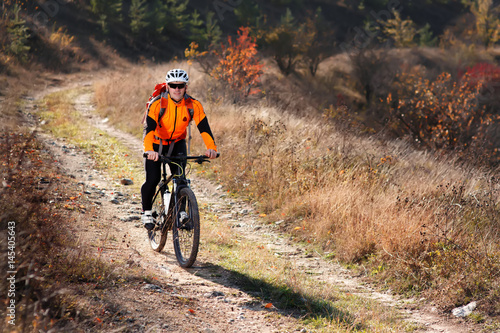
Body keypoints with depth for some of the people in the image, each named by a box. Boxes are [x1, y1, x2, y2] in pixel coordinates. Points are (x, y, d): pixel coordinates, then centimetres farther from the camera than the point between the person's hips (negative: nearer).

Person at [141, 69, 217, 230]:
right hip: (156, 144, -2)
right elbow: (149, 128, -38)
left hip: (177, 144, 2)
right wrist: (149, 150, -56)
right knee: (152, 180, -12)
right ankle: (146, 212, 10)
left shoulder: (193, 105, -20)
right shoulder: (158, 104, -28)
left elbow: (204, 127, -27)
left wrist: (211, 147, -45)